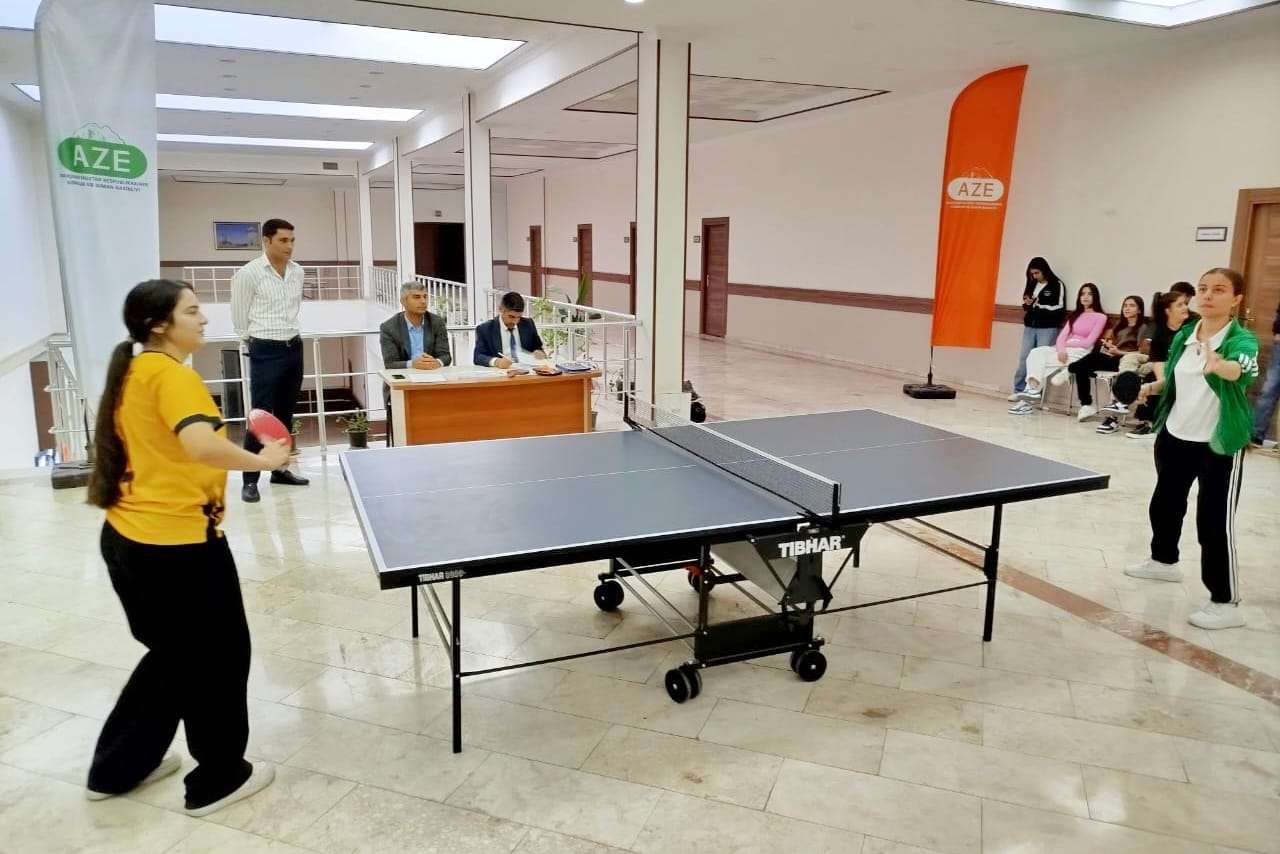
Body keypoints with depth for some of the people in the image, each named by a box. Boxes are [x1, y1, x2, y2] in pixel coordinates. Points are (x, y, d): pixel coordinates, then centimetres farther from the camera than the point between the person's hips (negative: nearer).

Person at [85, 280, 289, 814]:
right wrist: (261, 460, -20)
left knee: (173, 655, 25)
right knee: (218, 657, 9)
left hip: (129, 538, 10)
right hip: (176, 544, -10)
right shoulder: (170, 373, -17)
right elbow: (201, 444, -34)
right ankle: (218, 779, 25)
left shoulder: (132, 373, 11)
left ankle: (116, 769, 38)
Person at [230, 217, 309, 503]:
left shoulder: (298, 271, 7)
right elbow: (239, 318, -1)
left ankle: (280, 469, 23)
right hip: (265, 352, -6)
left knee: (285, 413, 12)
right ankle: (250, 480, 0)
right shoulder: (248, 273, -11)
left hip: (294, 348, 6)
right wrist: (255, 340, 9)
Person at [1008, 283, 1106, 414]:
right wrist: (1061, 349, -12)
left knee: (1043, 362, -27)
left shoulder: (1100, 317, 4)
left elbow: (1088, 342, -6)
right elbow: (1062, 336, 7)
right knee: (1036, 353, -25)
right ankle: (1032, 389, -38)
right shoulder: (1074, 315, 22)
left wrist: (1068, 343, -5)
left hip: (1080, 353, -5)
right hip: (1064, 351, 5)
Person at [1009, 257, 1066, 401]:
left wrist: (1037, 304, -12)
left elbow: (1059, 308, -8)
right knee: (1023, 358, 0)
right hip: (1030, 327, 5)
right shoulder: (1032, 285, 13)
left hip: (1048, 328, -5)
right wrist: (1027, 304, -2)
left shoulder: (1057, 285, -3)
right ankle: (1018, 391, 3)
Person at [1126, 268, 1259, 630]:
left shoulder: (1242, 340, -17)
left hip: (1219, 445, -7)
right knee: (1164, 504, 22)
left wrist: (1219, 366, -62)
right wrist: (1152, 387, -1)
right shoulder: (1183, 336, 0)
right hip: (1174, 437, 7)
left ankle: (1226, 604, 6)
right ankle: (1163, 561, 47)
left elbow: (1243, 370, -41)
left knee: (1215, 522, -6)